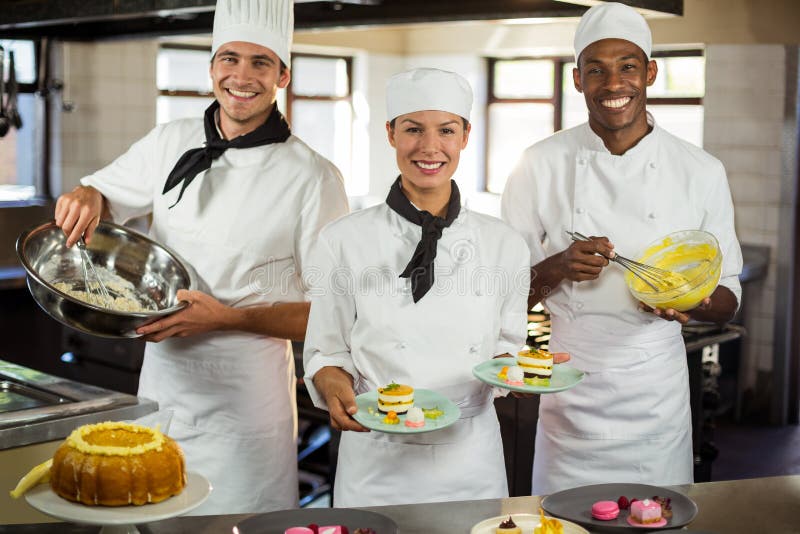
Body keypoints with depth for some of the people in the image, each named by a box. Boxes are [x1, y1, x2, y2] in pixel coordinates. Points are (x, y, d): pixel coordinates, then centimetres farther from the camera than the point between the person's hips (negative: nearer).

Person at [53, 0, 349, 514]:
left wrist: (228, 318, -21)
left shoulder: (313, 177, -12)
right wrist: (85, 195, -6)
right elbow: (105, 193, 18)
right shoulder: (172, 144, 2)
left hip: (247, 400, -4)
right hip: (162, 382, 4)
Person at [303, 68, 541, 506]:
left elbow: (507, 348, 11)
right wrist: (337, 391, -17)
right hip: (377, 459, -2)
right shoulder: (344, 241, -5)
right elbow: (326, 352, 2)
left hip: (472, 460, 2)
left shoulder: (504, 245, 1)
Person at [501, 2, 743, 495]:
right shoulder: (541, 166, -4)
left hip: (659, 390, 1)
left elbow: (728, 297, 4)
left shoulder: (701, 172, -2)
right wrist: (557, 269, -19)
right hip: (570, 390, 0)